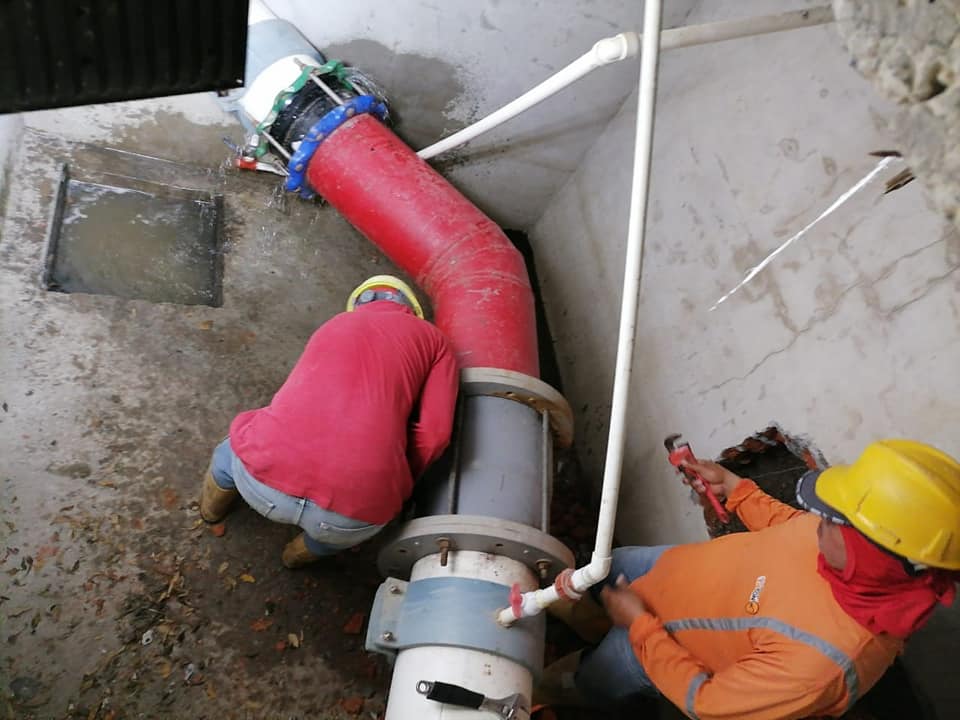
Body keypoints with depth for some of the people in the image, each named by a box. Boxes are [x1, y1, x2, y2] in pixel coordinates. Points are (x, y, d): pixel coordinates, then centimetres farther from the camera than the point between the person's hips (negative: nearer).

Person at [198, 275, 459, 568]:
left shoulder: (333, 328, 26)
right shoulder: (434, 340, 15)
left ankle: (215, 500, 64)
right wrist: (397, 485, 22)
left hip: (265, 480, 3)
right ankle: (312, 547, 54)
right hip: (345, 517, -3)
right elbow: (433, 434, 3)